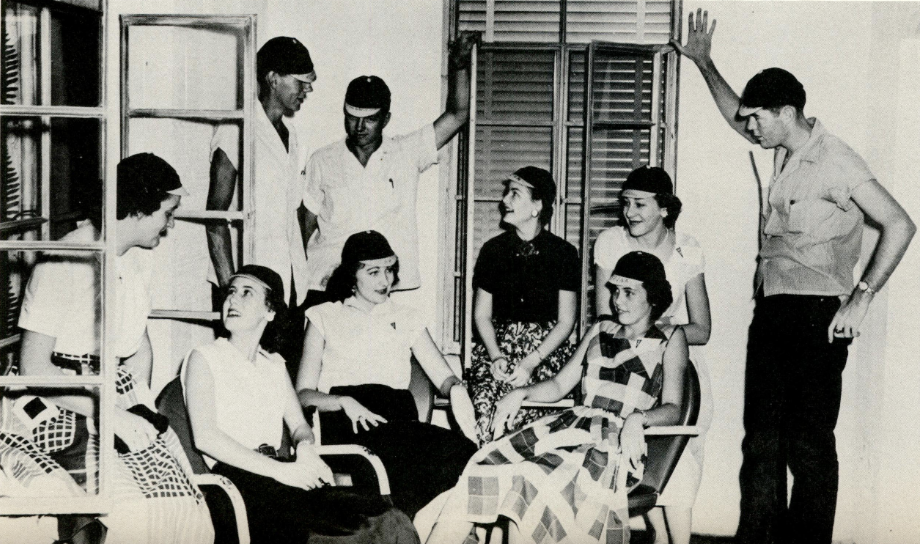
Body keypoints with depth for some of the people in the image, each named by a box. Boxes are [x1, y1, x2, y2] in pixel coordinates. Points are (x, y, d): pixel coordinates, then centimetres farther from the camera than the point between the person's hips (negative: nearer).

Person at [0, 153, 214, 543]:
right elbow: (34, 368, -14)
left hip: (119, 399, 7)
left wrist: (141, 408, 3)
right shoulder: (63, 264, -14)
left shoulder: (142, 257, 11)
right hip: (57, 406, -7)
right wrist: (112, 416, -17)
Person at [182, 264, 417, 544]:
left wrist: (305, 448, -7)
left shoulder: (275, 364, 26)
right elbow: (205, 437, -8)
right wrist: (280, 470, -17)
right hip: (235, 476, -6)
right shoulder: (203, 358, 6)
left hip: (280, 470, 6)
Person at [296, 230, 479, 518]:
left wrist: (456, 389, -9)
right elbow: (304, 394, 10)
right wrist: (344, 402, -12)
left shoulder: (407, 319, 27)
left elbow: (443, 376, 17)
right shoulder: (324, 317, 19)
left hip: (398, 414, 3)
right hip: (345, 420, -3)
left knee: (463, 450, -32)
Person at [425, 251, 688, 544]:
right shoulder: (600, 331, 25)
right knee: (483, 468, -19)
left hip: (617, 442, -5)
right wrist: (521, 393, 6)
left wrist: (637, 418, -18)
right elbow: (559, 385, 25)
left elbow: (672, 409, 2)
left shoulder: (670, 339, 11)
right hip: (569, 425, 5)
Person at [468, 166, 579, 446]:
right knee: (484, 405, -28)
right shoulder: (493, 249, 10)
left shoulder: (563, 253, 2)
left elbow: (565, 322, 1)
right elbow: (481, 314, 12)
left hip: (547, 349, -2)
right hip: (498, 344, 2)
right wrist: (496, 357, -6)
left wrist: (530, 362, -12)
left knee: (521, 407, -30)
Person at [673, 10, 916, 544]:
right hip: (772, 312, 8)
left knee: (808, 443, -3)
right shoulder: (785, 150, 12)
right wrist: (705, 65, 29)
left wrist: (861, 297, -17)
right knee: (761, 440, 11)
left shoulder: (834, 161, -13)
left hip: (816, 318, -8)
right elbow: (739, 120, 32)